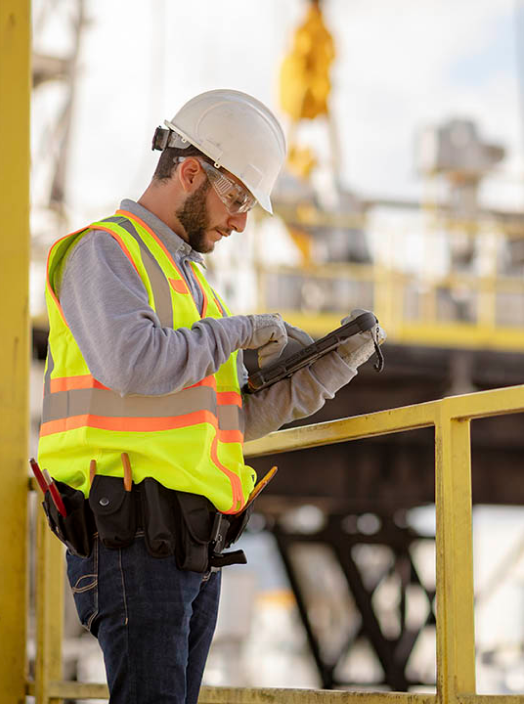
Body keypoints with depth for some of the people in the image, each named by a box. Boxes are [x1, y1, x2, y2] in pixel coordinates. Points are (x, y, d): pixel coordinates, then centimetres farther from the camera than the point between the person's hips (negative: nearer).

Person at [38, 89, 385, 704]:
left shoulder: (187, 274, 25)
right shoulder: (103, 251, -4)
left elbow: (234, 419, 22)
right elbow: (134, 363, -24)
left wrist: (327, 372, 12)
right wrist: (238, 331, -11)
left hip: (196, 548, 9)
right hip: (133, 540, -9)